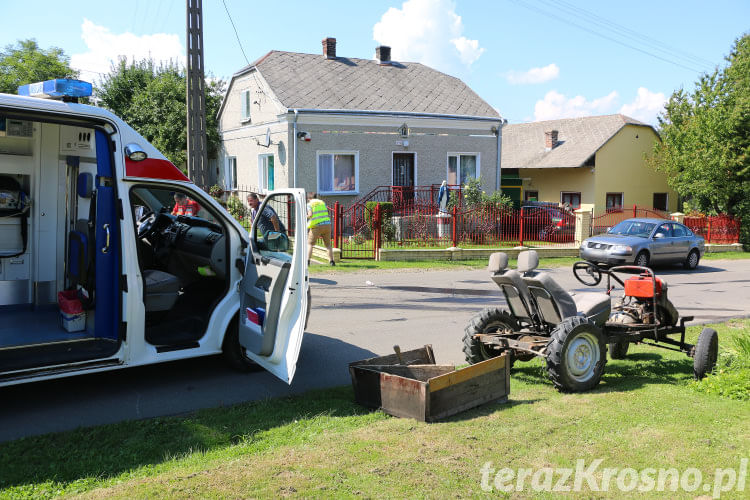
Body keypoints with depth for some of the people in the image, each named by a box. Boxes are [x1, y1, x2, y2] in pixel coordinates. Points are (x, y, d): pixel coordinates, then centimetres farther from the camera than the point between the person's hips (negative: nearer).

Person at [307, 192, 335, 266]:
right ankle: (331, 261, 12)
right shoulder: (322, 202, 15)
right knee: (328, 244, 17)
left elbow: (310, 215, -13)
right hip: (327, 224, 3)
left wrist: (306, 217, 7)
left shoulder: (309, 204, 2)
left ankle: (307, 260, -5)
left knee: (309, 244, 8)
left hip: (316, 226, -3)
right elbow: (326, 213, 12)